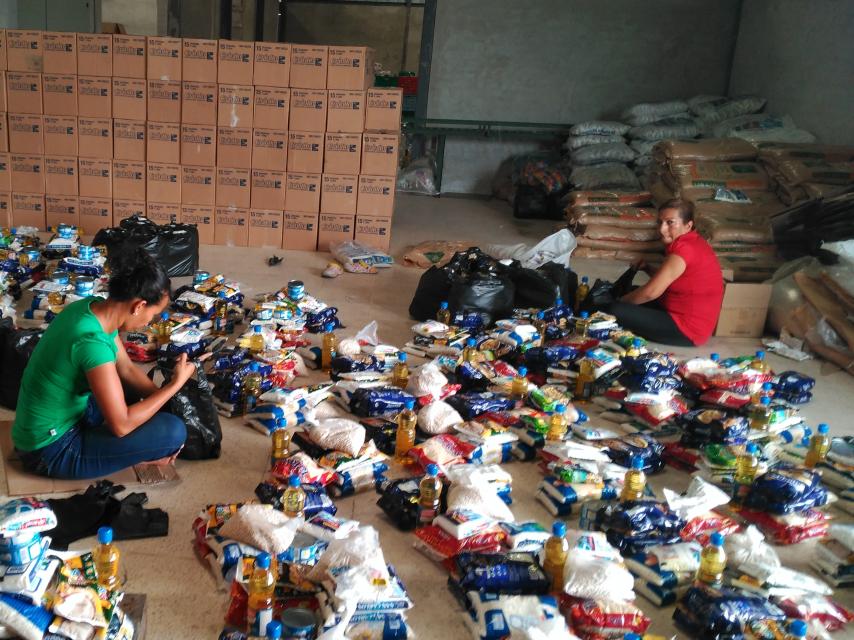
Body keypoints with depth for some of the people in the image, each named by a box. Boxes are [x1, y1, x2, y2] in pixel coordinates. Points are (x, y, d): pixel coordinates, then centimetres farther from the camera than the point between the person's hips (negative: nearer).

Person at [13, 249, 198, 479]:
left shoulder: (92, 306, -4)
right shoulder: (92, 342, -32)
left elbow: (127, 369, 9)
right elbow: (121, 425, -27)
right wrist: (175, 383, -19)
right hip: (52, 450, -10)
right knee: (174, 431, -20)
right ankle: (142, 452, 8)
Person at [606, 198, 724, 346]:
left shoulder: (684, 248, -24)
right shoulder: (691, 241, 7)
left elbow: (651, 292, -23)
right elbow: (664, 281, 17)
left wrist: (619, 301, -7)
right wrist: (647, 269, 1)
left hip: (686, 331, -10)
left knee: (616, 312, -15)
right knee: (632, 292, 22)